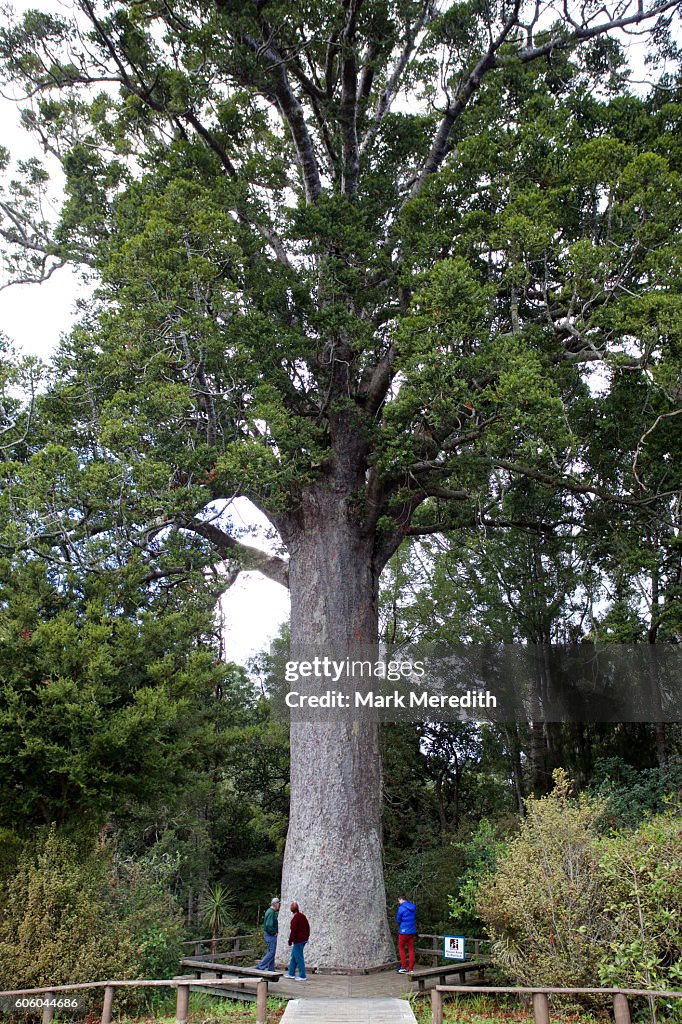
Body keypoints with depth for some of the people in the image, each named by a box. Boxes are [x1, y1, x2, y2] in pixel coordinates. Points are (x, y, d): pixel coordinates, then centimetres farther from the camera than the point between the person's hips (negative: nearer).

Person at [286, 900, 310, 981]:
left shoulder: (295, 918, -19)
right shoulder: (303, 916, 9)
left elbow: (293, 931, -20)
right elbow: (308, 927, 16)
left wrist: (290, 941, -13)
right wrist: (307, 936, 23)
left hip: (298, 940, -9)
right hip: (304, 939, 9)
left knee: (299, 958, -1)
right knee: (294, 956, 19)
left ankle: (302, 976, 2)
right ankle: (291, 973, 26)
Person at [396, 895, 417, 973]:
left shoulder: (401, 908, -13)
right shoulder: (413, 907, 7)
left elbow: (398, 920, -6)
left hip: (404, 931, -6)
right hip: (412, 930, 6)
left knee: (401, 948, 9)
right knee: (411, 949, 10)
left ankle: (404, 967, 7)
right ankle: (411, 969, 10)